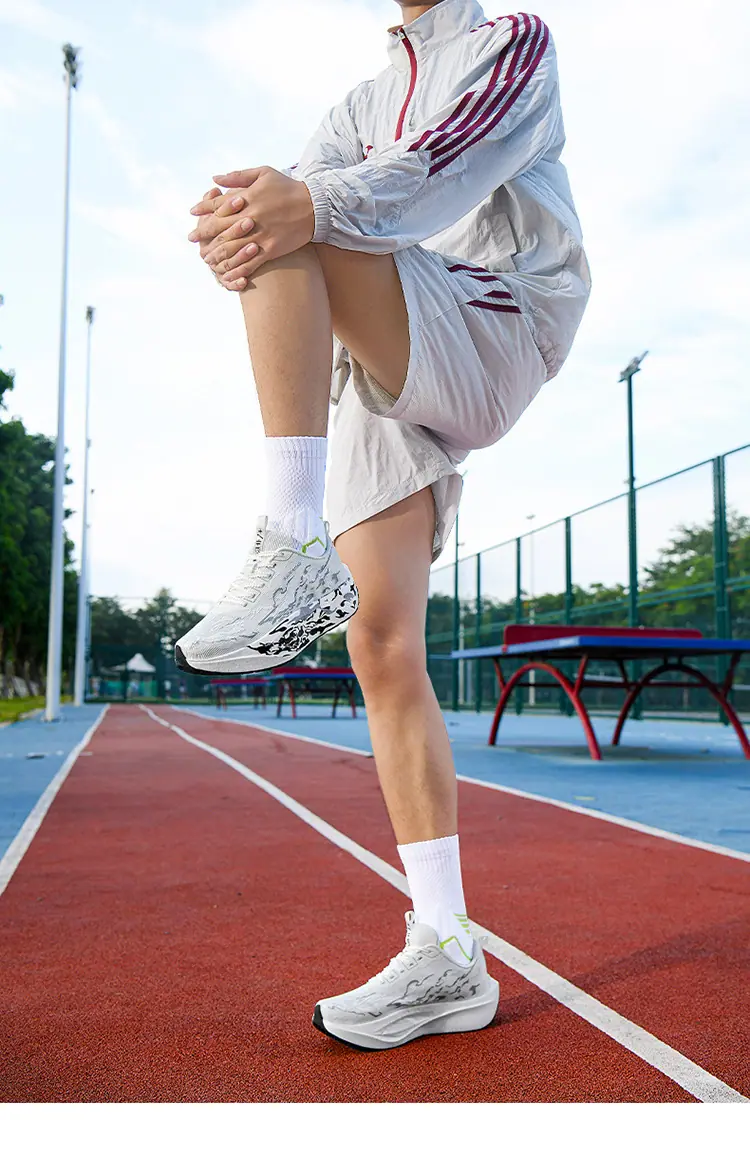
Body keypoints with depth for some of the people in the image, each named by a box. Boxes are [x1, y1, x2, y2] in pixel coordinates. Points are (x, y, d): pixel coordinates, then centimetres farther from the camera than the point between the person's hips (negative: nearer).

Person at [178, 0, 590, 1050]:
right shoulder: (366, 103, 29)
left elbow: (457, 159, -11)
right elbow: (301, 192, 7)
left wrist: (318, 205, -31)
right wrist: (239, 216, -19)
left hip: (493, 339, -5)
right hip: (379, 380, 5)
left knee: (295, 237, -26)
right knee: (384, 654, -7)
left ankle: (299, 552, -33)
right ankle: (447, 959, -2)